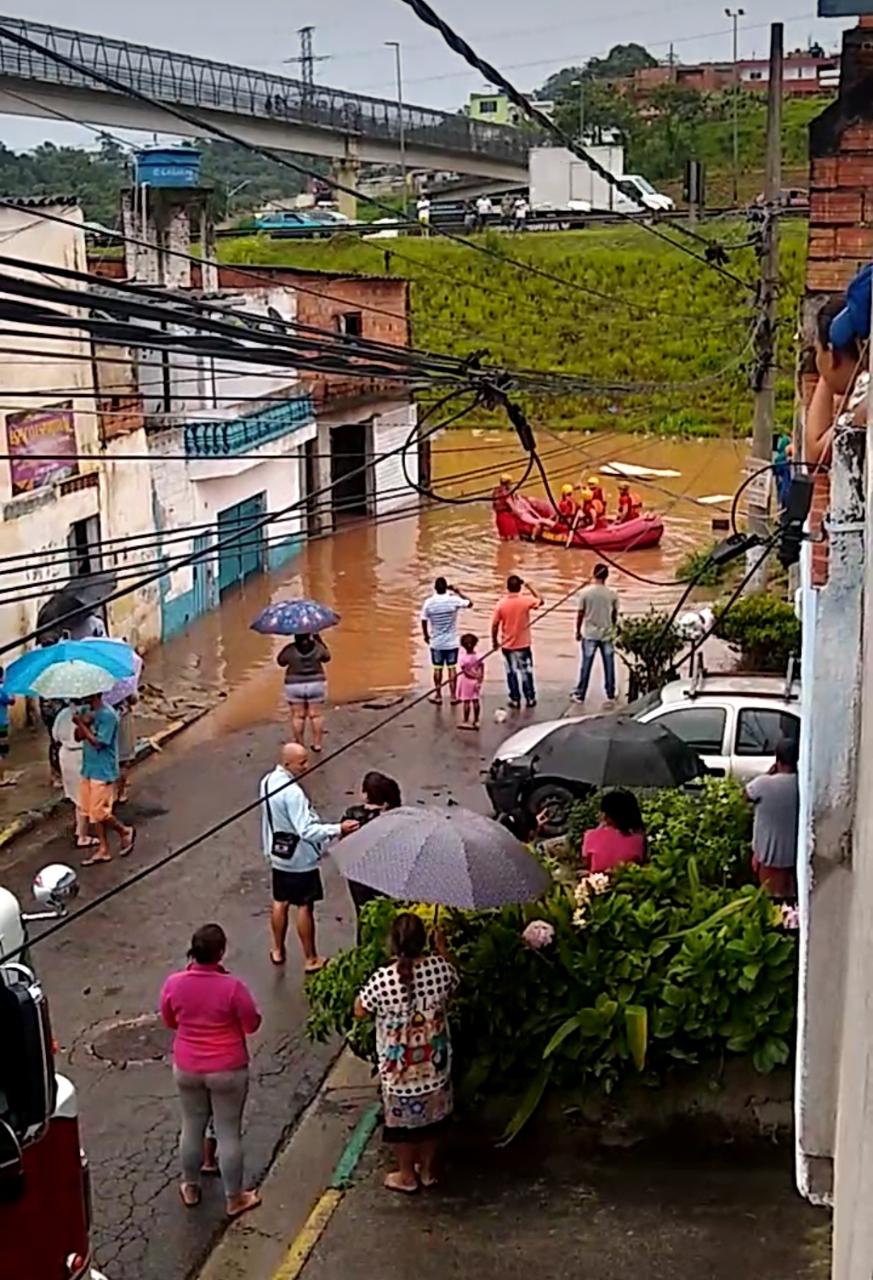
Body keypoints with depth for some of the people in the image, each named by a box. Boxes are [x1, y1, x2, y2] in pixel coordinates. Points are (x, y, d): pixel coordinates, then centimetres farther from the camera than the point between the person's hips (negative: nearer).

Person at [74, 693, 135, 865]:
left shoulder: (108, 715, -20)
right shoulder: (85, 710, 5)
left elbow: (98, 743, -22)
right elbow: (78, 737, 4)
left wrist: (81, 724, -21)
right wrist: (83, 723, -15)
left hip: (103, 772, -8)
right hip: (88, 769, 8)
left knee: (99, 812, -4)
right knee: (93, 812, 12)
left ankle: (125, 832, 21)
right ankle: (103, 850, 21)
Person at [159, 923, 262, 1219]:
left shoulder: (173, 983, -14)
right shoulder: (232, 987, -24)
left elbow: (170, 1022, 3)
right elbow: (252, 1025, -10)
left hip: (186, 1069, 3)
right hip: (227, 1071, -3)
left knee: (192, 1127, 22)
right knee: (228, 1133, 11)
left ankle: (190, 1188, 39)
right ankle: (234, 1199, 24)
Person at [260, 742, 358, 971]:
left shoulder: (267, 781, -3)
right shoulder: (292, 792, -30)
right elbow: (307, 830, -33)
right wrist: (338, 829, -33)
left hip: (278, 854, 8)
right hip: (300, 858, -8)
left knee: (280, 902, 20)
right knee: (305, 907, 6)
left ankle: (278, 951, 35)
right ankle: (310, 960, 17)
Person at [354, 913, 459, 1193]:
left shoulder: (383, 979, -27)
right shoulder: (440, 968, -19)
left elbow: (360, 1011, -10)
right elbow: (452, 986, 6)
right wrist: (442, 949, 12)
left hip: (399, 1067, -3)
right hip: (435, 1062, 3)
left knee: (402, 1117, 19)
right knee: (432, 1114, 23)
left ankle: (407, 1175, 35)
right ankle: (427, 1169, 40)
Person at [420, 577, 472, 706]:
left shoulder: (429, 602, -11)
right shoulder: (454, 600, -12)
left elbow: (424, 621, -4)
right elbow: (470, 604, 4)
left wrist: (426, 636, 12)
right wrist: (457, 592, 13)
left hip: (436, 642, 0)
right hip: (451, 642, 0)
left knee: (437, 669, 10)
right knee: (452, 668, 7)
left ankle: (438, 696, 16)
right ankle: (453, 695, 10)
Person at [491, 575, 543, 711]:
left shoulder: (501, 604, -12)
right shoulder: (525, 601, -14)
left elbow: (494, 625, -8)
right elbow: (540, 600, 6)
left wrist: (494, 641, 5)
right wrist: (530, 587, 15)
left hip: (507, 645, 0)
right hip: (523, 644, 0)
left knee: (511, 673, 11)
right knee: (526, 672, 12)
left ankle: (515, 700, 15)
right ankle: (530, 699, 18)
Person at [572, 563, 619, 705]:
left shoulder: (585, 592, -11)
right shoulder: (612, 594, -6)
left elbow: (580, 614, -5)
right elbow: (615, 615, 4)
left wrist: (578, 631, 7)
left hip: (590, 634, -1)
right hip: (607, 634, 1)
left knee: (586, 665, 5)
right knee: (609, 665, 9)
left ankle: (580, 694, 11)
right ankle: (610, 694, 16)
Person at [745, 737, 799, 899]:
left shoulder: (764, 784, -22)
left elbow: (747, 795, 0)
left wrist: (770, 772, -1)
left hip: (769, 855, -2)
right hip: (796, 856, 2)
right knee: (792, 900, 19)